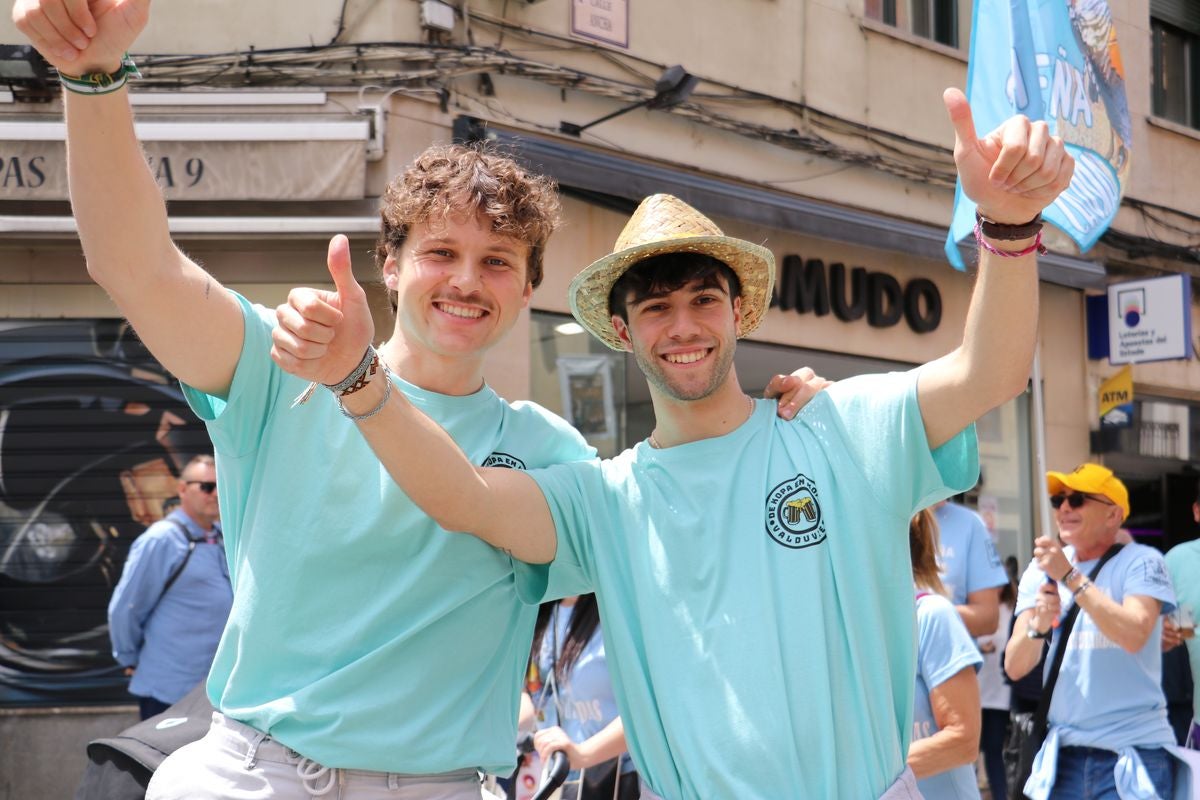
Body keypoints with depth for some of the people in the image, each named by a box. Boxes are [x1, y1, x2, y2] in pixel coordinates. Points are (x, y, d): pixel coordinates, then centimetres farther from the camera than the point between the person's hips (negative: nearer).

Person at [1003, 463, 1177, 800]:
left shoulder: (1141, 561, -3)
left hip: (1133, 755, -4)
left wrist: (1070, 576, -20)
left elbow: (1134, 635, -22)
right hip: (1063, 754, 4)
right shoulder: (1041, 569, 9)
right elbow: (1014, 667, 1)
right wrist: (1038, 625, -19)